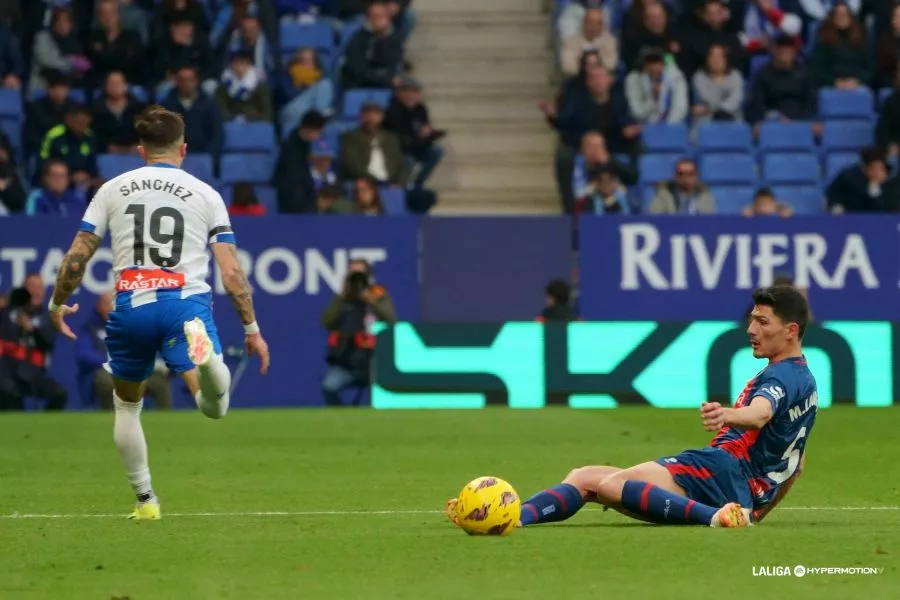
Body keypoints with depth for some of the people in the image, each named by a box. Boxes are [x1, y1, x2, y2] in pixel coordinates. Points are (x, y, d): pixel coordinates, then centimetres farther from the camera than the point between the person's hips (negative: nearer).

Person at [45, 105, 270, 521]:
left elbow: (77, 257, 7)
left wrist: (58, 304, 24)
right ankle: (205, 361, -51)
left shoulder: (113, 190, 11)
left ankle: (145, 500, 25)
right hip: (187, 304, -1)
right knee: (214, 406, -18)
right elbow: (231, 272, 5)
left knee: (126, 404, 24)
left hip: (130, 309, 1)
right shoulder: (206, 194, 11)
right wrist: (251, 328, 13)